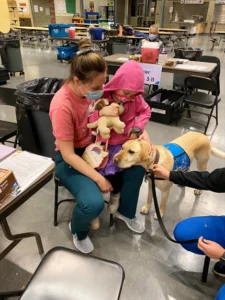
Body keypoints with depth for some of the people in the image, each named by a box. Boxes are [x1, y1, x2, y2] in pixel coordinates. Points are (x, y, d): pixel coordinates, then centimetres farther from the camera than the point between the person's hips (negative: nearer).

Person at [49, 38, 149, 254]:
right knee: (94, 204, -27)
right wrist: (98, 178, -25)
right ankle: (78, 231, 14)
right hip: (70, 159, -6)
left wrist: (141, 131, -14)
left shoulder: (95, 90, -11)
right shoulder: (62, 106, -30)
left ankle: (126, 212, 19)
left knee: (138, 163, -10)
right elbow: (68, 155, -25)